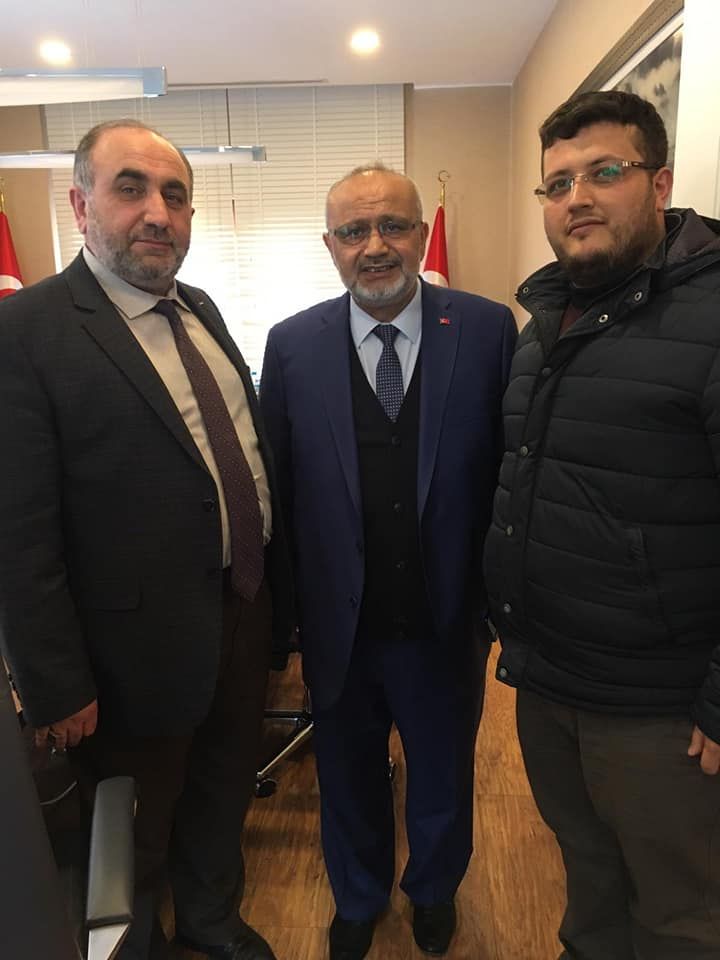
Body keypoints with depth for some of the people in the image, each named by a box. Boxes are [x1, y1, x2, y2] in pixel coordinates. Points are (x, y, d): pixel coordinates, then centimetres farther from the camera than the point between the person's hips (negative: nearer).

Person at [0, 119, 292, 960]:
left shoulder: (201, 309, 6)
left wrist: (271, 580, 11)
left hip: (246, 607, 7)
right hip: (147, 638, -6)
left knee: (226, 788, 27)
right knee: (139, 828, 20)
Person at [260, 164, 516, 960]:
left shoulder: (488, 330, -10)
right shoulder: (292, 346, -6)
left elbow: (511, 467, -7)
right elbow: (275, 485, -3)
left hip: (446, 624, 0)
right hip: (338, 626, 1)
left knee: (444, 776, 25)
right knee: (349, 782, 24)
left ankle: (434, 888, 57)